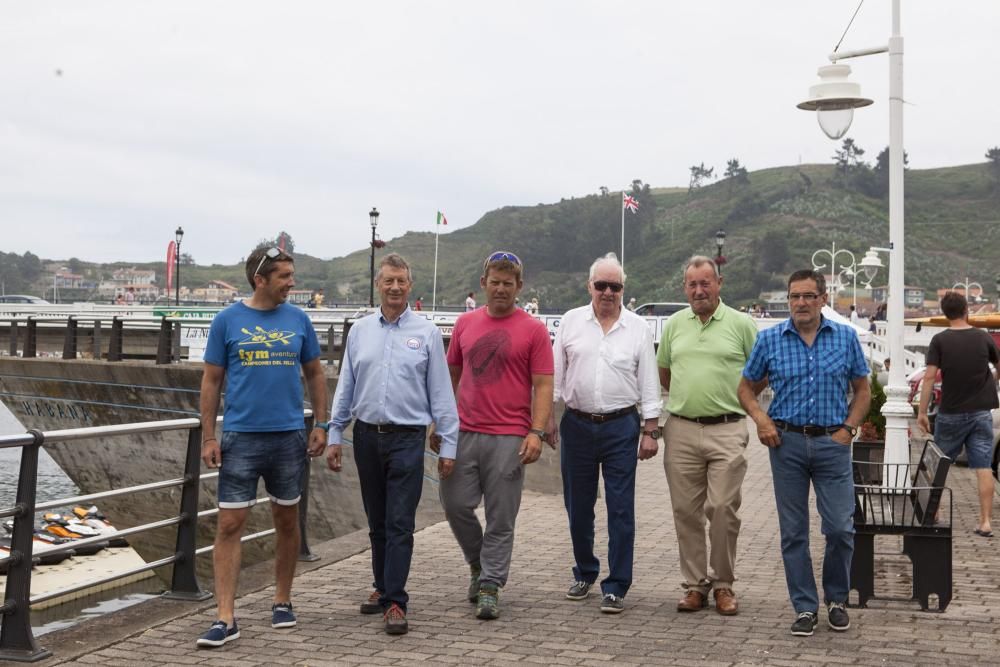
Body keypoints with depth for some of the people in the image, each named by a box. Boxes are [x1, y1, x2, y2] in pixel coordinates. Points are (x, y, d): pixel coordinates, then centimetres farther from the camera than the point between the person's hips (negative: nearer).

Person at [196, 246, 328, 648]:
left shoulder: (298, 319, 4)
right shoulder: (228, 320, -2)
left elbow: (314, 374, 12)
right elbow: (211, 381, 1)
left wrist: (320, 424, 4)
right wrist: (208, 437, -4)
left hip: (289, 436, 2)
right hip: (240, 437, -2)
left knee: (287, 521, 12)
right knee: (229, 525, -5)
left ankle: (282, 601, 27)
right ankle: (226, 619, -2)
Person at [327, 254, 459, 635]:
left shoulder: (426, 333, 1)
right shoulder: (360, 331, 8)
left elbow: (441, 392, 1)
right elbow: (345, 387, 12)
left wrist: (448, 444, -2)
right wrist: (334, 436, 8)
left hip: (407, 438, -3)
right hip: (367, 435, 3)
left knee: (399, 524, -6)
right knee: (377, 522, 13)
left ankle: (394, 602, -3)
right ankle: (383, 587, 27)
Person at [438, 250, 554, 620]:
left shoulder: (533, 330, -1)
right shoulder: (466, 324, 10)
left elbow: (543, 385, -4)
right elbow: (451, 375, 17)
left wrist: (536, 432, -13)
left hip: (509, 437, -3)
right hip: (463, 432, 4)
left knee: (500, 517, 1)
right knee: (455, 504, 4)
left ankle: (490, 587, 10)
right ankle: (479, 563, 29)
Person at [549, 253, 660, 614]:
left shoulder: (638, 329, 3)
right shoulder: (571, 322, 5)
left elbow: (649, 384, 3)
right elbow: (555, 374, 8)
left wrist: (651, 431, -1)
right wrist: (549, 416, 2)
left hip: (621, 426, -1)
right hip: (577, 425, 2)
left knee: (621, 510, -2)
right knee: (578, 507, 11)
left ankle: (616, 587, 4)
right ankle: (585, 574, 28)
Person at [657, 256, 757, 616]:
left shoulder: (741, 323, 0)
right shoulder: (674, 324, 11)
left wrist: (738, 400, 3)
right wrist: (687, 398, 13)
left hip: (726, 430, -3)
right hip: (681, 431, 3)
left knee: (723, 509, -4)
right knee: (686, 511, 6)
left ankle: (723, 584, 11)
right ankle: (695, 584, 16)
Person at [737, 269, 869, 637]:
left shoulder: (846, 338, 3)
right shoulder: (769, 340, 2)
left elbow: (863, 390, 10)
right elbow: (747, 388, 10)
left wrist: (848, 429, -2)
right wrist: (761, 419, -6)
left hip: (832, 443, 0)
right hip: (788, 443, 1)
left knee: (840, 528, -3)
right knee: (793, 532, 5)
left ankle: (836, 599, 20)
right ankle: (805, 607, 16)